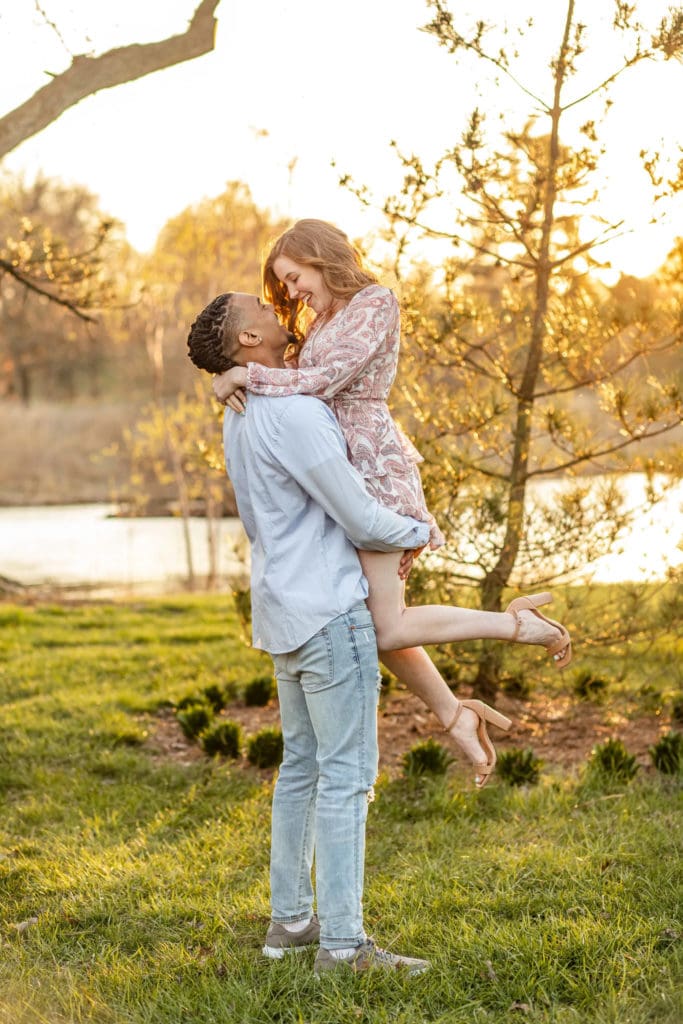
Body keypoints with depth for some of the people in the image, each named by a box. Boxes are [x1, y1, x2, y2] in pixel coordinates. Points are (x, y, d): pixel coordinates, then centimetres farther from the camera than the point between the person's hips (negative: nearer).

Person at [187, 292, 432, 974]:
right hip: (331, 612, -10)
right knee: (347, 775, -7)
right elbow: (359, 519, -17)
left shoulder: (240, 418, 13)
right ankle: (342, 943, -5)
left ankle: (290, 918, 22)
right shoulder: (294, 414, -19)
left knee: (303, 766, 16)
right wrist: (421, 533, 4)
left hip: (282, 611, 10)